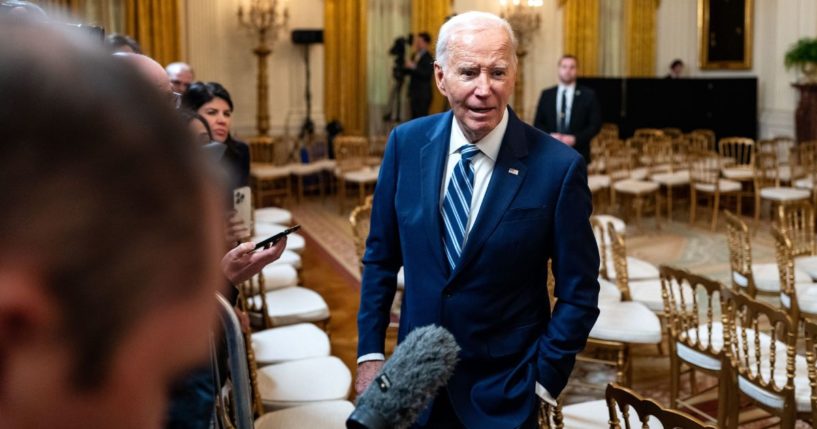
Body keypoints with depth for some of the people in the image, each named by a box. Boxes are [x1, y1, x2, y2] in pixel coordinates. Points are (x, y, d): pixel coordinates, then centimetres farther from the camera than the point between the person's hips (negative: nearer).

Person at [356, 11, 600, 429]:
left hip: (503, 393, -3)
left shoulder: (558, 167, -16)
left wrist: (542, 380, -10)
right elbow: (381, 256, 3)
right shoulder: (406, 143, -6)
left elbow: (578, 293, -8)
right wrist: (370, 352, 1)